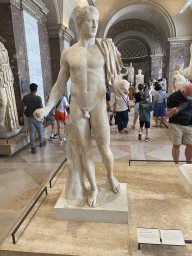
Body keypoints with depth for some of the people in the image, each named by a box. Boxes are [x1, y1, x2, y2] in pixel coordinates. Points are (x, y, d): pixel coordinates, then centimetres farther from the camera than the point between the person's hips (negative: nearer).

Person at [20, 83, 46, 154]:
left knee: (32, 132, 5)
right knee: (40, 130, 17)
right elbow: (41, 108, -13)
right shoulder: (38, 98, -13)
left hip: (29, 117, 3)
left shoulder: (25, 97, -2)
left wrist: (21, 116, 9)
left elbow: (22, 107, 1)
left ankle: (33, 148, 5)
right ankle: (41, 142, 36)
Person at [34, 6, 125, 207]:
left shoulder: (104, 48, 3)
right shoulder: (67, 53, 4)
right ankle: (93, 188, 29)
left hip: (98, 106, 0)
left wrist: (122, 94, -15)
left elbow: (110, 81, 5)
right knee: (85, 151, 6)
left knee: (105, 150, 0)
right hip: (77, 108, 1)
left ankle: (111, 177, 34)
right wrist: (46, 109, -5)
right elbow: (60, 86, 6)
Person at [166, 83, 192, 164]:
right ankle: (176, 163, 17)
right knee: (176, 145, 1)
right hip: (176, 125, -4)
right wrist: (172, 111, -31)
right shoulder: (174, 97, -10)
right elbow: (167, 115, -9)